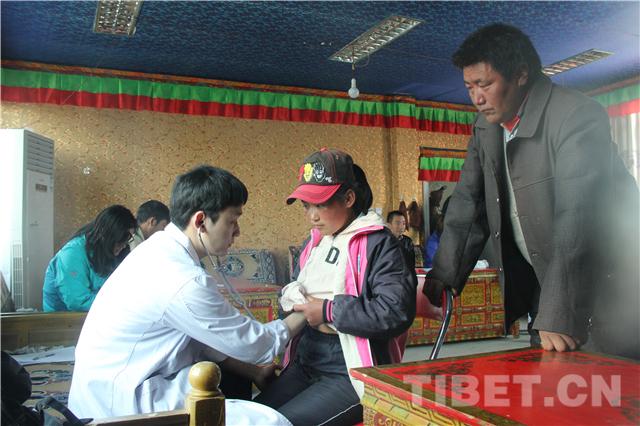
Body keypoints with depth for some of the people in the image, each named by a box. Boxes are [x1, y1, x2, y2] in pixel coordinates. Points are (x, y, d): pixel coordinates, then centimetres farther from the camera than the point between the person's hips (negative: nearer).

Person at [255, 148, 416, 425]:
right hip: (305, 365, 7)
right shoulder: (314, 242, 13)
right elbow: (297, 288, 28)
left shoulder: (377, 243, -12)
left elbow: (398, 311, -23)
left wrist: (329, 311, -19)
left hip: (352, 375, -7)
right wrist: (291, 295, 2)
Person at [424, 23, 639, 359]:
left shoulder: (578, 117, -22)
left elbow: (577, 220, -31)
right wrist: (441, 278, -6)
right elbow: (468, 204, 1)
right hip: (541, 277, 6)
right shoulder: (486, 126, 1)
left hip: (606, 279, -6)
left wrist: (559, 317, -35)